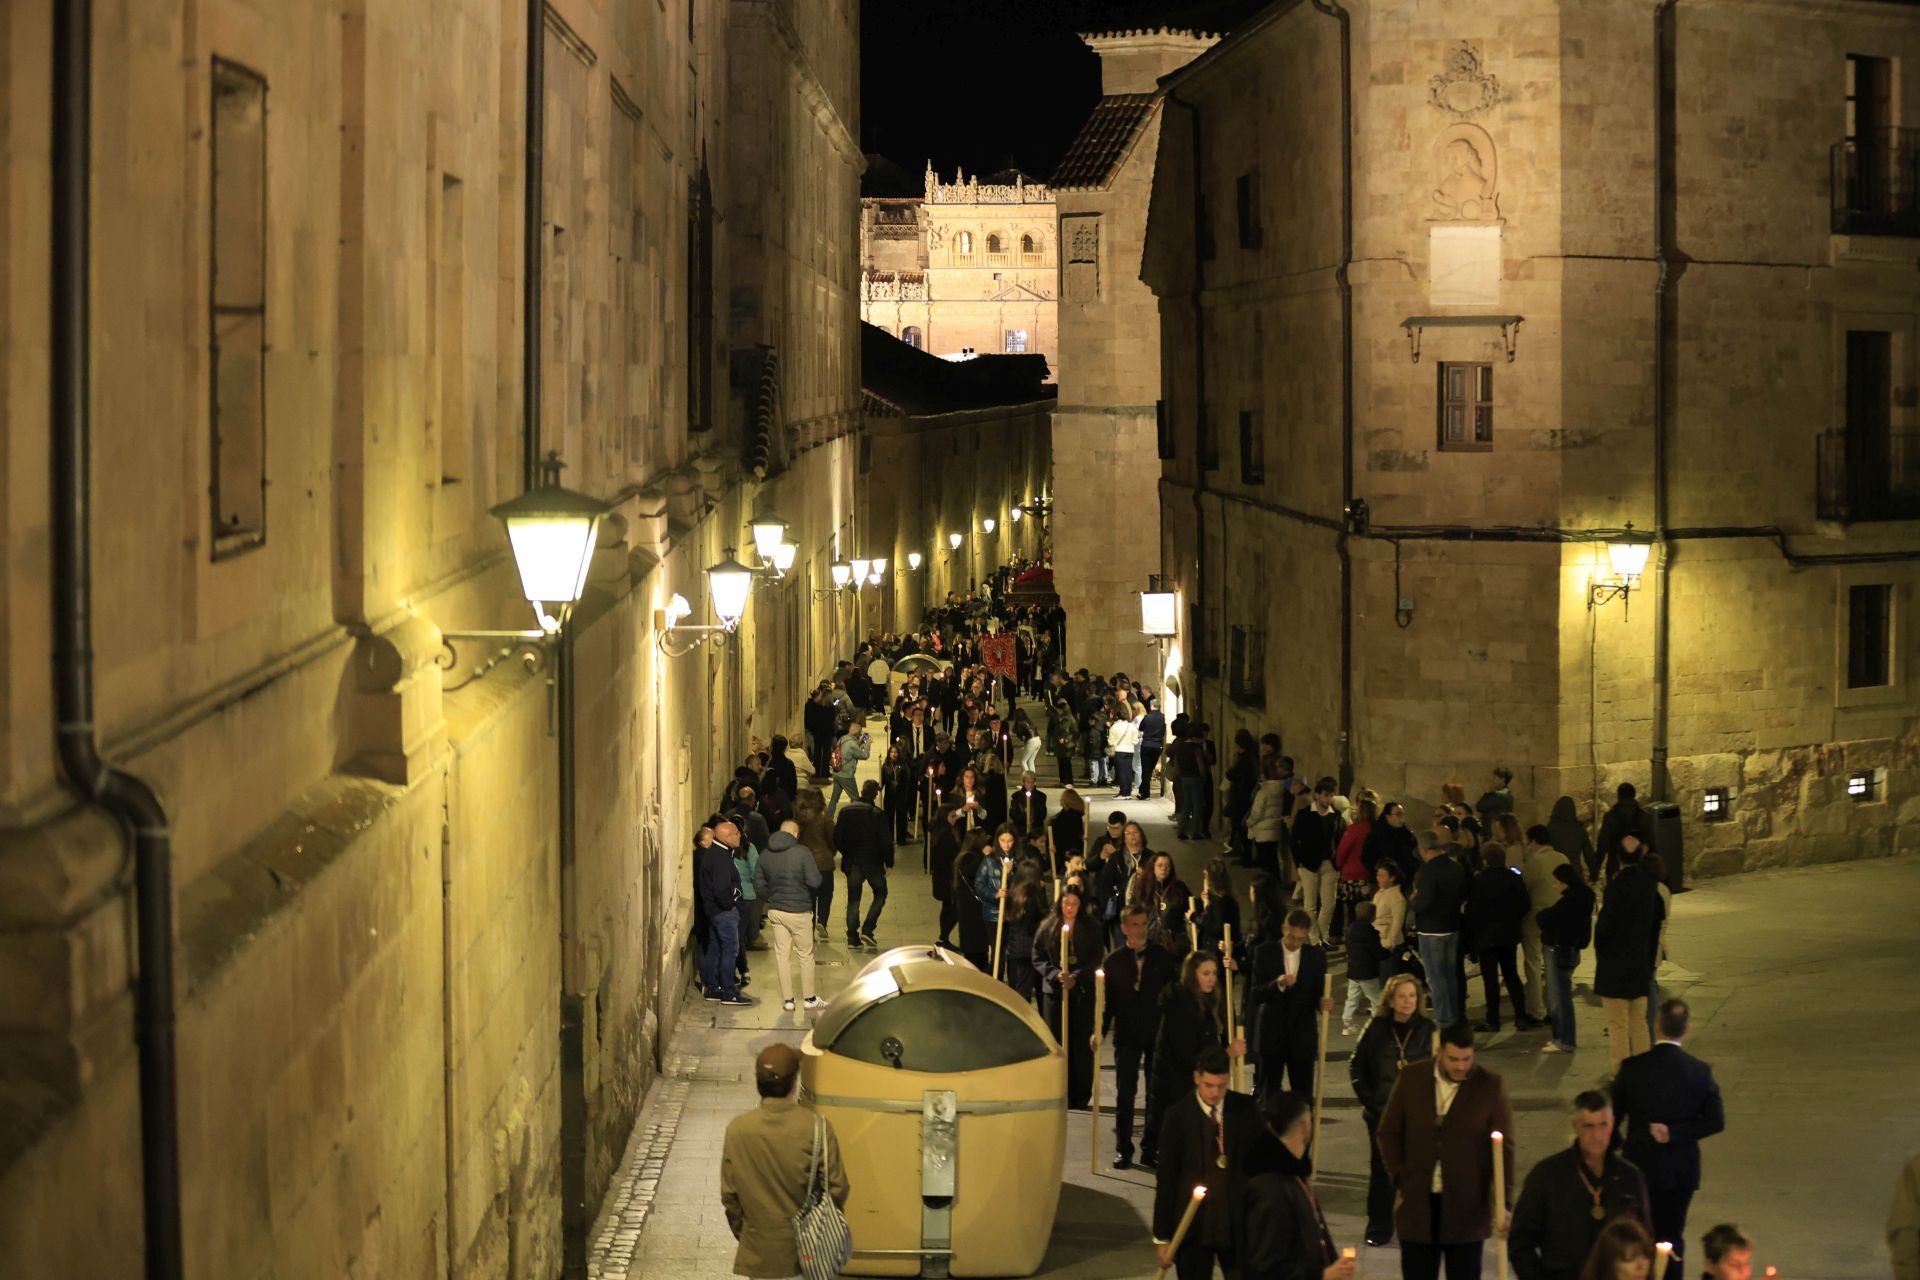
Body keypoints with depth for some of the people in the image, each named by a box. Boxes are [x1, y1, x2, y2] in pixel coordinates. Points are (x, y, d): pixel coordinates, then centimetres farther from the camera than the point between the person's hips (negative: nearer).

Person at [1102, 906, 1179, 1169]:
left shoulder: (1163, 957, 1)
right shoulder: (1113, 962, 1)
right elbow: (1107, 999, 0)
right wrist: (1100, 1031, -11)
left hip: (1158, 1034, 0)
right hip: (1127, 1036, 0)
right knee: (1124, 1095, 1)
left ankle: (1153, 1147, 16)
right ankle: (1123, 1149, 9)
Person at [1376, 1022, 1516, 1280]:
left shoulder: (1491, 1086, -7)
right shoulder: (1411, 1078, -1)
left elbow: (1504, 1146, -7)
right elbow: (1389, 1132, 8)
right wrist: (1400, 1178, -3)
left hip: (1467, 1205, -2)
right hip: (1417, 1203, 2)